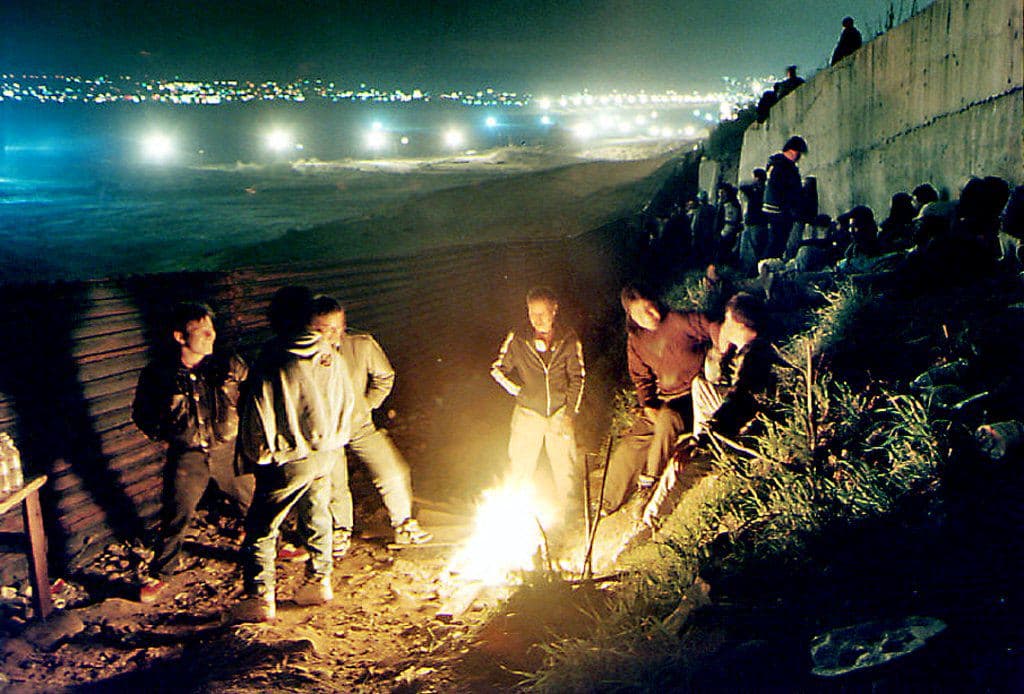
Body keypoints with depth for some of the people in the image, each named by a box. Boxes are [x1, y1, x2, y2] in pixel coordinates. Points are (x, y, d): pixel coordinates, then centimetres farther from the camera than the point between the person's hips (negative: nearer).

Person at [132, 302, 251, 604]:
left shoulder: (229, 365, -7)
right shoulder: (158, 374, -10)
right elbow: (141, 414, 6)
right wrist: (164, 437, 1)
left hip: (230, 450, 2)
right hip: (187, 456, -2)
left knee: (255, 502, 14)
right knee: (176, 516, 1)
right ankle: (159, 575, 21)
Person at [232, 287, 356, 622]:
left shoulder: (273, 365, -21)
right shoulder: (331, 356, -4)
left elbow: (258, 419, -15)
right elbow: (348, 400, 8)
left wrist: (256, 456, 2)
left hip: (289, 460, -6)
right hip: (327, 452, 6)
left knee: (261, 528, 7)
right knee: (317, 516, 22)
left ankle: (260, 598, 12)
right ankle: (320, 581, 33)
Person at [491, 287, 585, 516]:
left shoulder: (569, 339, -3)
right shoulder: (517, 339, -7)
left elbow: (577, 378, 3)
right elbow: (498, 369, 6)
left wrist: (570, 412, -3)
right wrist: (520, 390, -4)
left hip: (560, 414, 1)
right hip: (528, 414, -1)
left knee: (565, 469, 8)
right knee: (519, 471, 3)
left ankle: (570, 512, 28)